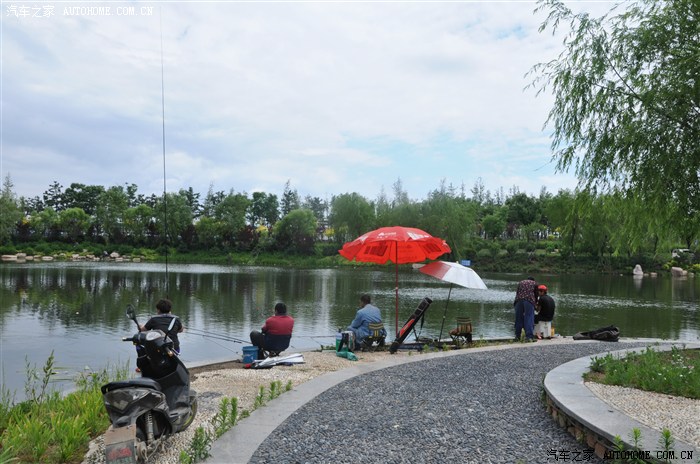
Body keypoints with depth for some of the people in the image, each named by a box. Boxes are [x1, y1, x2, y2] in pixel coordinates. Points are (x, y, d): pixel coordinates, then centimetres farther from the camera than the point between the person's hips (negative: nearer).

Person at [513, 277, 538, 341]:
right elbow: (536, 294, 17)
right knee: (529, 318, -4)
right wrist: (535, 303, 31)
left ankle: (517, 336, 12)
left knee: (518, 318, 8)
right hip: (529, 300, -3)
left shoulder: (520, 282, 28)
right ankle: (529, 336, -10)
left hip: (519, 300, 3)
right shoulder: (534, 283, 21)